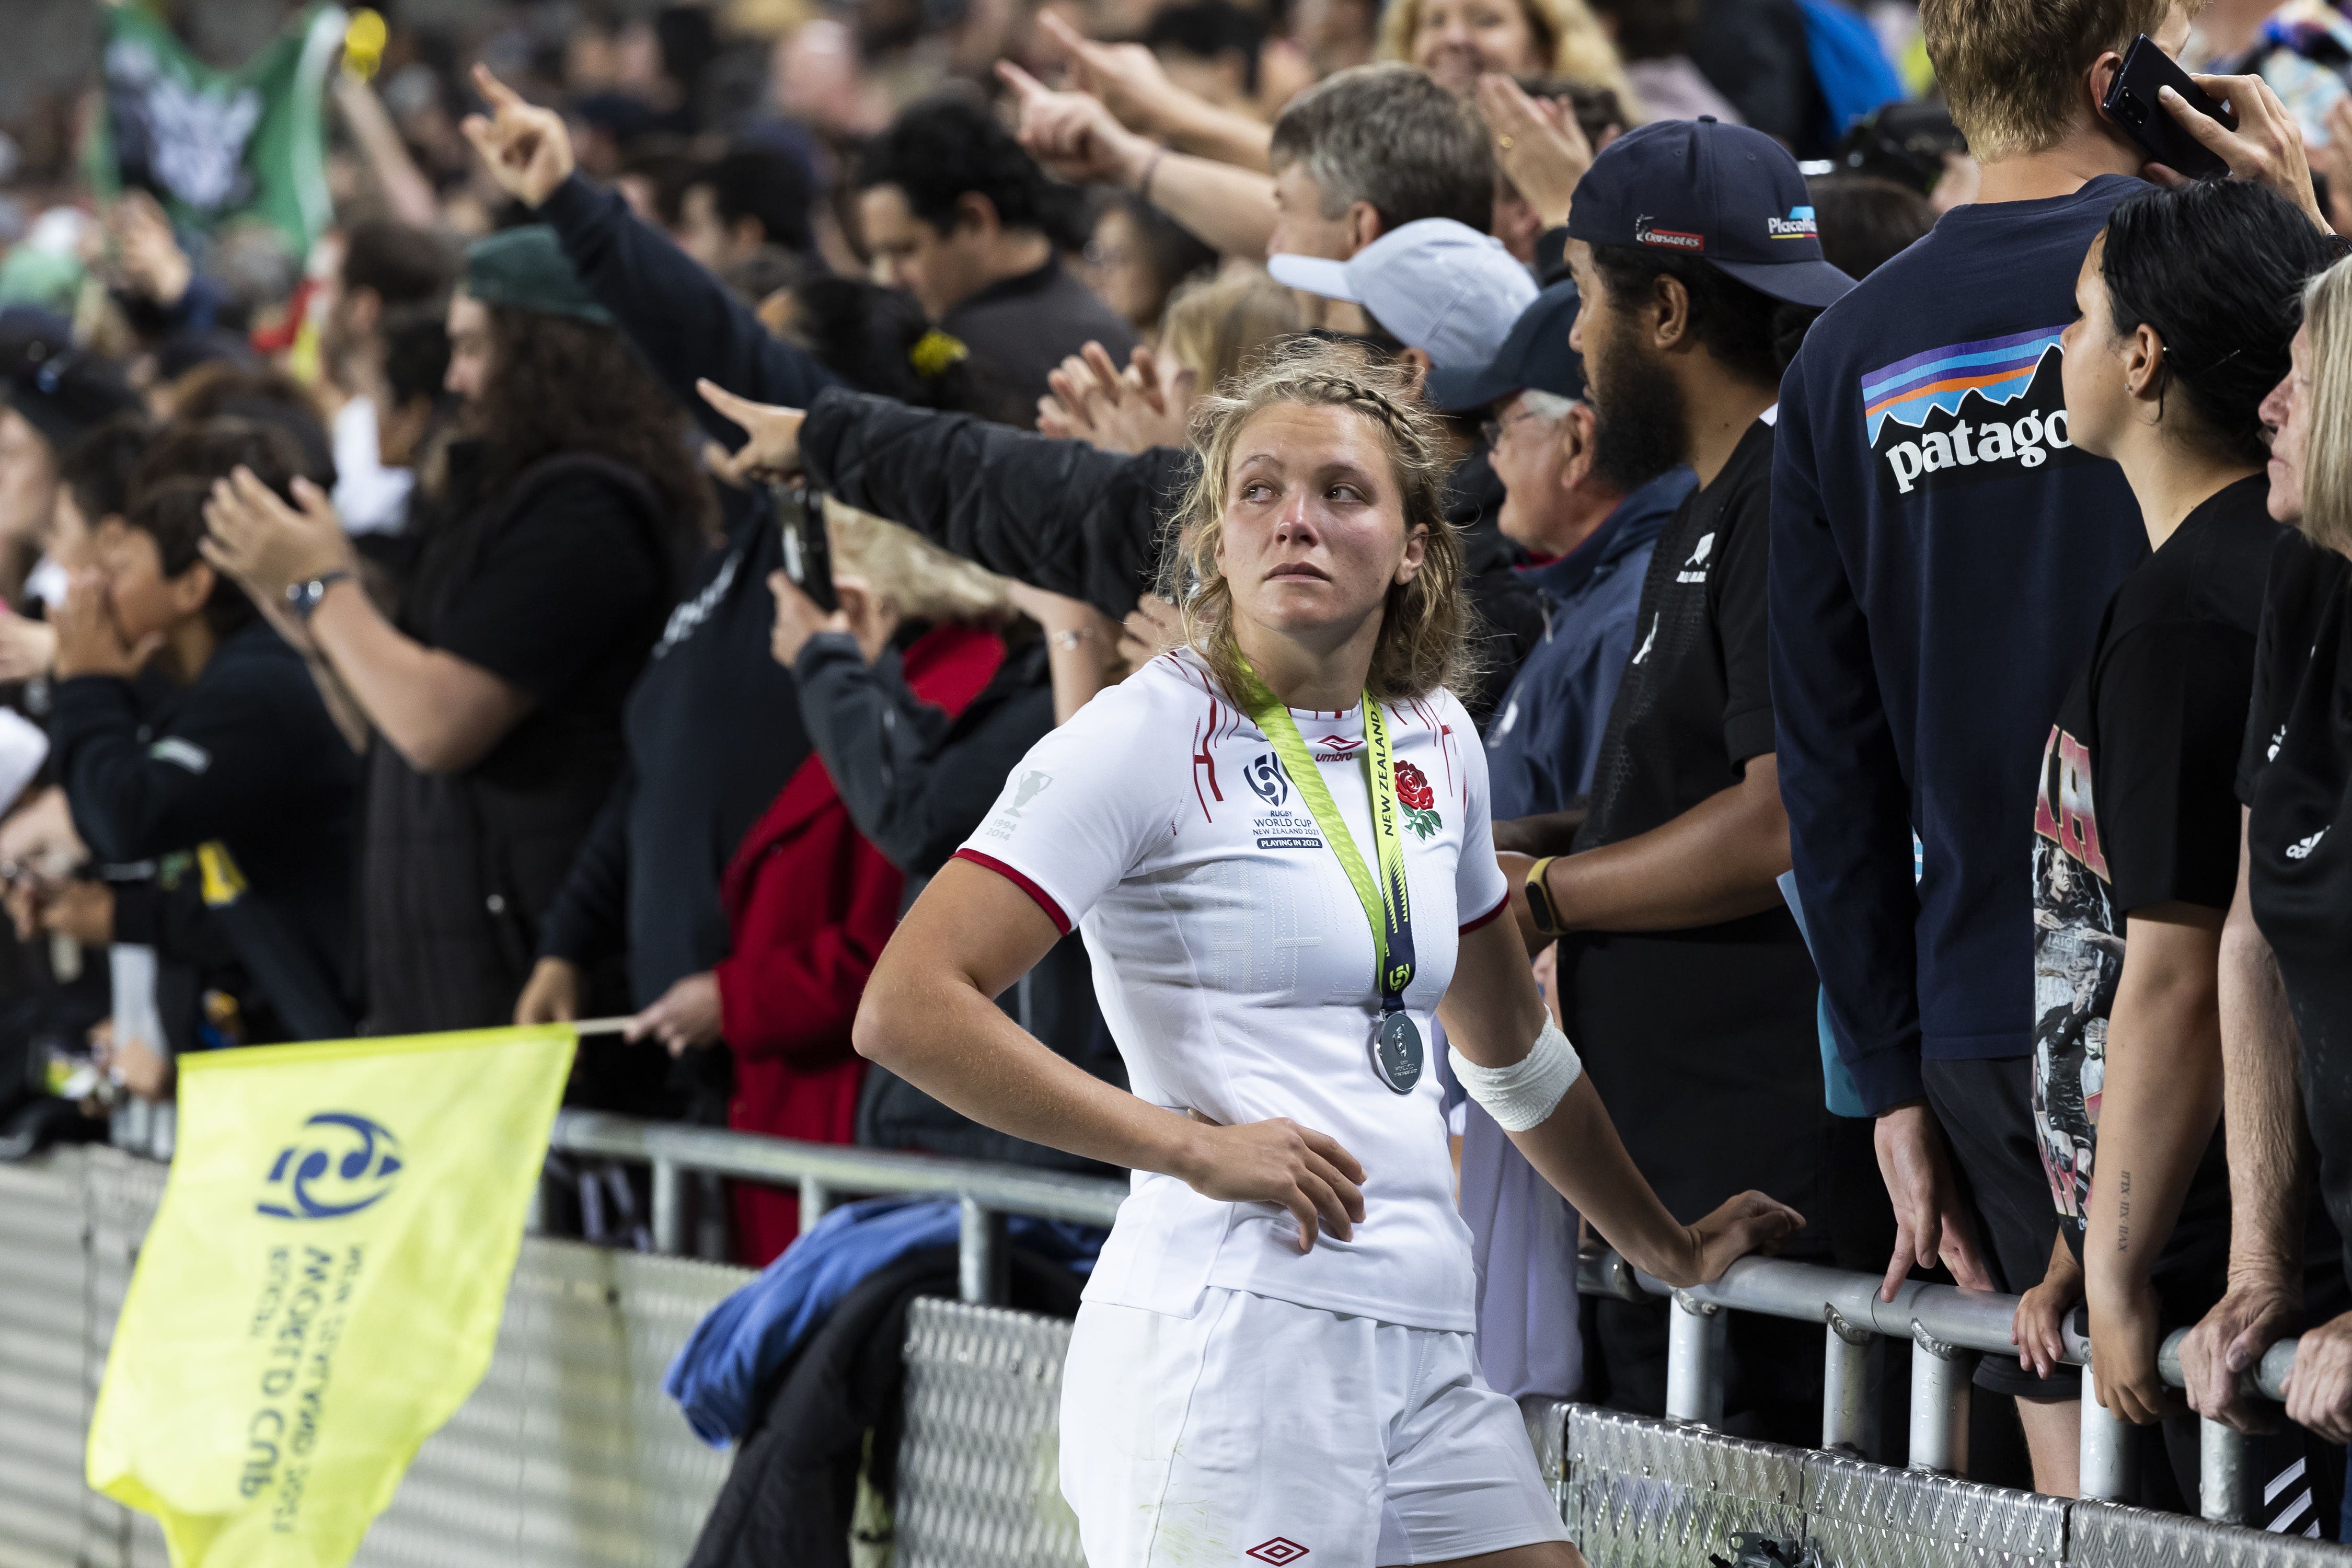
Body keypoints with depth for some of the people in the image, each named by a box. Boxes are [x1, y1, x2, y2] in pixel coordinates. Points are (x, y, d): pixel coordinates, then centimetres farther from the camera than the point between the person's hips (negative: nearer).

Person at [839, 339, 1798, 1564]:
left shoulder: (1435, 740, 14)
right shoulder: (1153, 738, -6)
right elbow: (907, 1012, -14)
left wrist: (1669, 1247, 33)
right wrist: (1198, 1145, -14)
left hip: (1422, 1357, 7)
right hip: (1229, 1337, -7)